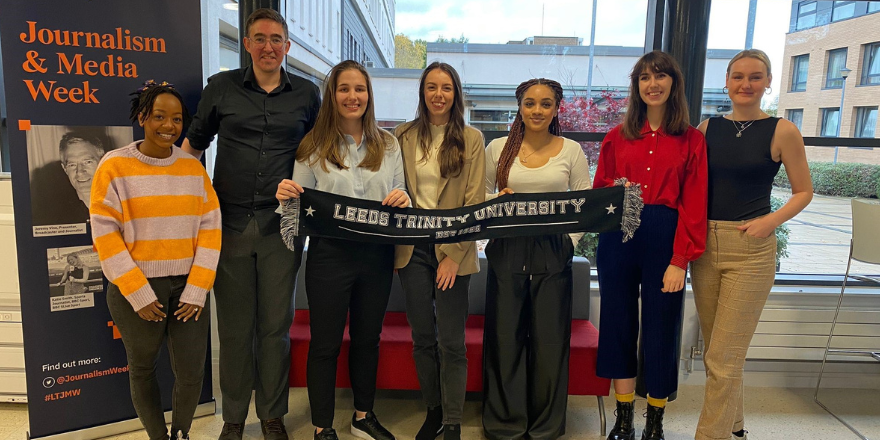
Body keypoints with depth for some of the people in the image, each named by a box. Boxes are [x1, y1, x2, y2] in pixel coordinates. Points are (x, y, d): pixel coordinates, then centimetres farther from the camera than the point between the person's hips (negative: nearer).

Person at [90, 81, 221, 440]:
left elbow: (210, 228, 1)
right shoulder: (114, 166, -5)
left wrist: (197, 289, -6)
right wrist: (139, 294, -11)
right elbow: (105, 235, -8)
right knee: (142, 369, 14)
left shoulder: (193, 167, 3)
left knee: (191, 373, 4)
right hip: (135, 290, -2)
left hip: (187, 286, 2)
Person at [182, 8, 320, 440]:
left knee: (276, 325, 8)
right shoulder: (220, 87, 5)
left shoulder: (307, 94, 6)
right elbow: (193, 144, 14)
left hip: (282, 226, 0)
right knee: (234, 326, 9)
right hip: (230, 223, 0)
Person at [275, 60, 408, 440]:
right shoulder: (314, 146, -3)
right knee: (325, 343, 8)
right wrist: (286, 196, -22)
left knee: (368, 338, 18)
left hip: (377, 255, 3)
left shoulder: (388, 144, 5)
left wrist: (402, 200, -14)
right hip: (330, 255, -3)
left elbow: (401, 198, 8)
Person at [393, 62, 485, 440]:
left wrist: (454, 255, -12)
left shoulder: (471, 139, 0)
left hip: (453, 251, -2)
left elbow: (475, 202, -4)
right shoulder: (404, 136, 7)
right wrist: (393, 247, -1)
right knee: (422, 337, 11)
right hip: (412, 249, 3)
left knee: (451, 341, 2)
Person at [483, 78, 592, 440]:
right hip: (507, 251, 0)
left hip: (552, 254, 0)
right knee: (505, 336, 5)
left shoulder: (571, 151, 6)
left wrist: (570, 240, -5)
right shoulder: (498, 148, 7)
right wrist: (498, 201, -9)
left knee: (549, 338, 5)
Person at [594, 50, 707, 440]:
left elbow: (694, 204, -3)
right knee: (619, 325, 7)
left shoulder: (691, 140, 3)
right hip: (618, 237, 2)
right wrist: (616, 192, -10)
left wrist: (680, 260, -10)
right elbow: (598, 191, 13)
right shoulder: (617, 137, 9)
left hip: (664, 239, -2)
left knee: (660, 331, 5)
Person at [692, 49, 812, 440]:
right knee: (717, 352, 15)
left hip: (750, 250, -4)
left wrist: (771, 220, -13)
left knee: (723, 359, -4)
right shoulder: (707, 128, 7)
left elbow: (804, 191, 4)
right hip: (705, 245, 4)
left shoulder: (782, 131, -2)